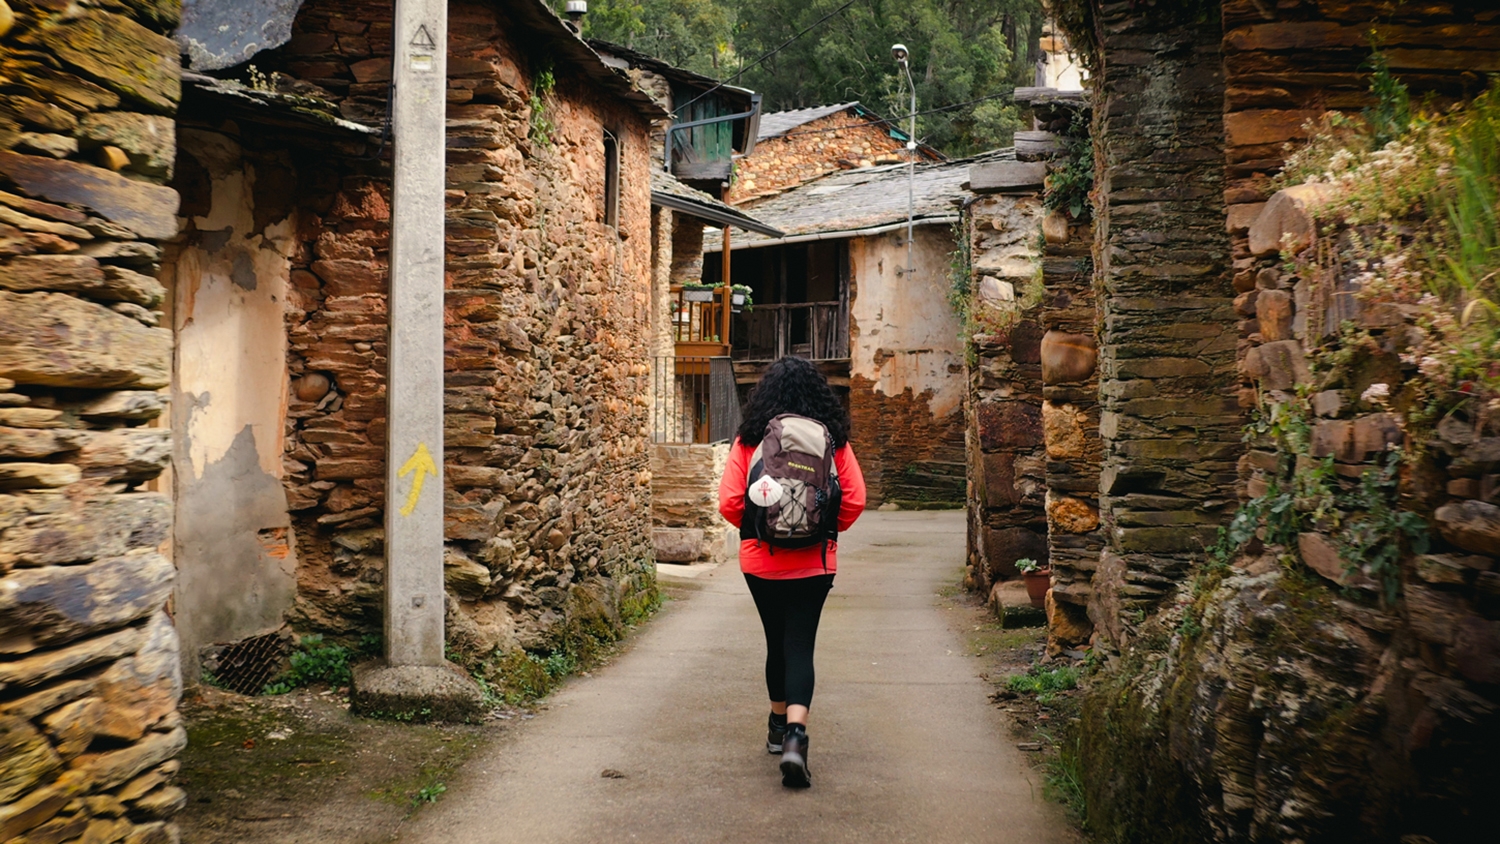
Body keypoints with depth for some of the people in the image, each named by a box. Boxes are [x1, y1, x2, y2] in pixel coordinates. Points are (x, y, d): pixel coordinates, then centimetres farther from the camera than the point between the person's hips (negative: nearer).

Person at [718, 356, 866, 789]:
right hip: (814, 563, -1)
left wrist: (755, 528, 10)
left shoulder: (749, 441, -6)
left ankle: (778, 727, 34)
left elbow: (729, 503, -8)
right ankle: (795, 734, -18)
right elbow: (854, 501, -5)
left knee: (777, 643, 18)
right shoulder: (834, 440, -5)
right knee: (800, 646, 1)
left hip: (761, 562, 1)